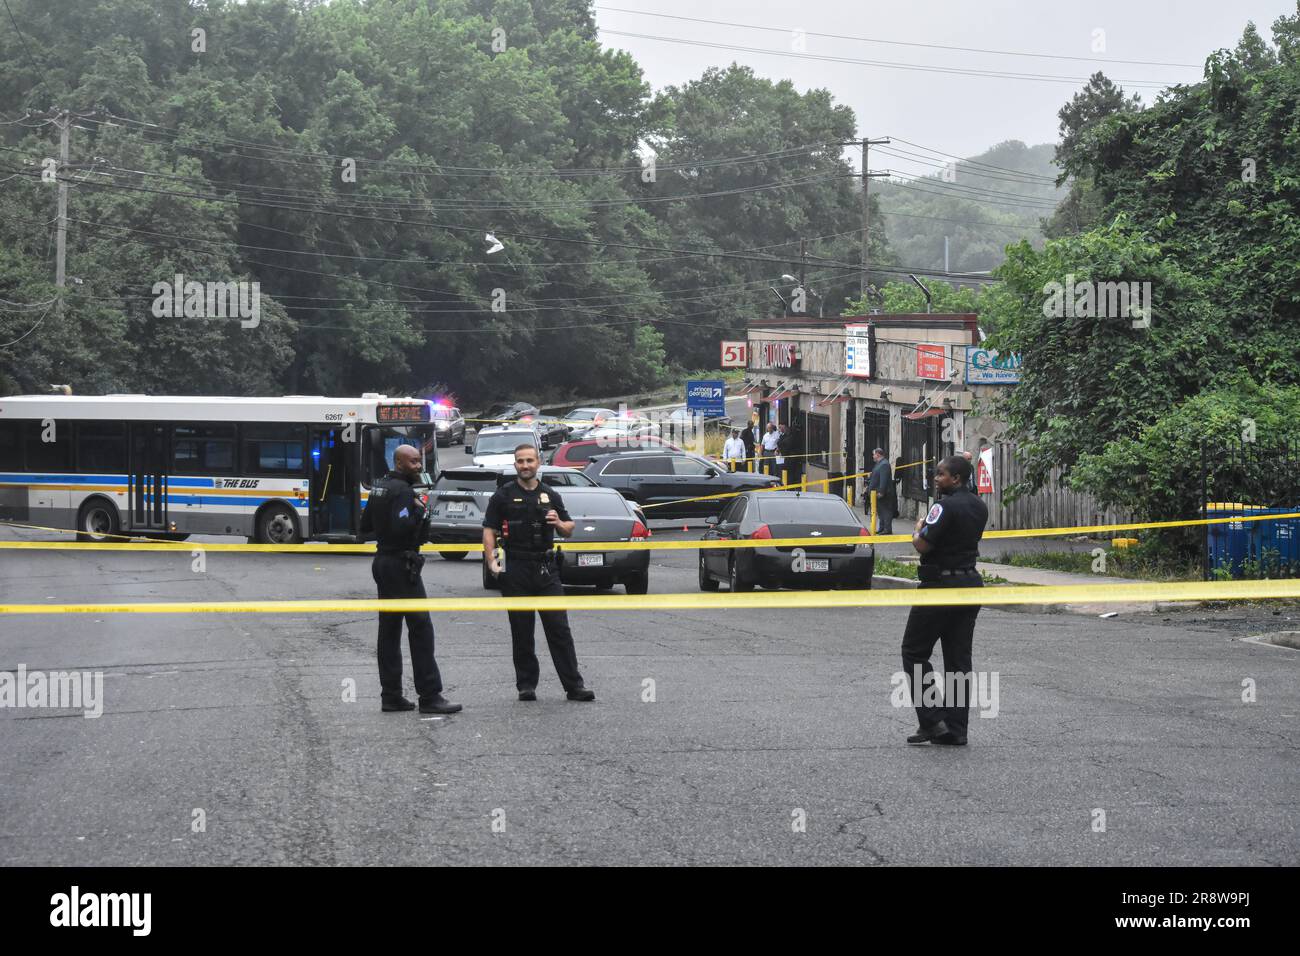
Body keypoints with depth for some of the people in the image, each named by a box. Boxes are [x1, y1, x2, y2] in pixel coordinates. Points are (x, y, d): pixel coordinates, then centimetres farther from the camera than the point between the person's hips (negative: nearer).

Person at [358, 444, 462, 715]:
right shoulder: (403, 491, -16)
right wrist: (419, 512, -15)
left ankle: (391, 695, 12)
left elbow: (365, 526, 19)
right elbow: (402, 527, -27)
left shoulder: (379, 487, 13)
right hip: (401, 565, -10)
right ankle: (430, 697, -9)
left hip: (383, 561, 10)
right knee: (420, 627, -8)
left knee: (389, 629, 10)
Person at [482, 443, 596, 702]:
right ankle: (526, 685, 13)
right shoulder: (503, 495, 4)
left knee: (559, 628, -2)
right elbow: (489, 530, -1)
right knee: (521, 632, 4)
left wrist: (559, 523, -4)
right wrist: (492, 561, -14)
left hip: (546, 569, 2)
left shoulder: (550, 495, 13)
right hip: (515, 570, -2)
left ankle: (574, 685, -2)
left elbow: (569, 530, 19)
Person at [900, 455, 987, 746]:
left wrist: (919, 529, -1)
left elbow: (923, 545, -21)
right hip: (971, 582, 8)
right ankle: (956, 728, 10)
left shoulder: (945, 506, -18)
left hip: (942, 585, -8)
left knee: (914, 651, 3)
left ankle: (932, 719, -5)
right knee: (959, 657, 10)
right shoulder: (979, 507, 10)